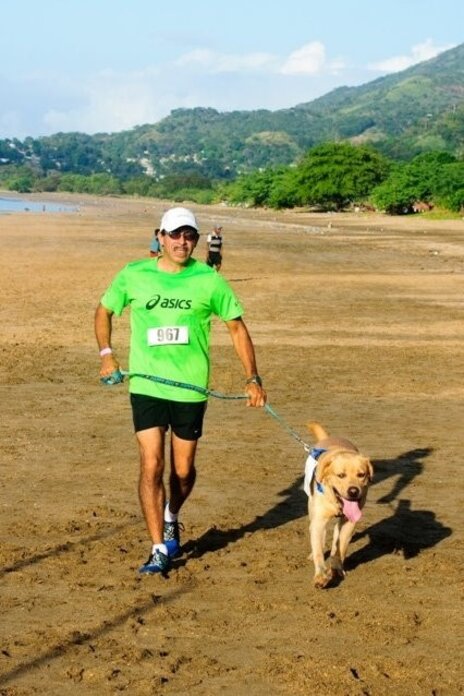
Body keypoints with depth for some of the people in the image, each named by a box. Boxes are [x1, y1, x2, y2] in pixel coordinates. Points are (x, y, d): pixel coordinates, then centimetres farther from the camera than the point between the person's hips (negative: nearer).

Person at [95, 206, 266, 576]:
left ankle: (171, 518, 42)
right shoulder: (133, 275, -1)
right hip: (146, 388, 0)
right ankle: (160, 549, 1)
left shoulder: (209, 280, -4)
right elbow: (104, 311, 15)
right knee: (151, 467, -8)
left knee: (183, 470, 10)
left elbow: (237, 327, 4)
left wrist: (253, 378, -2)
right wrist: (106, 354, 2)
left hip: (190, 389, 0)